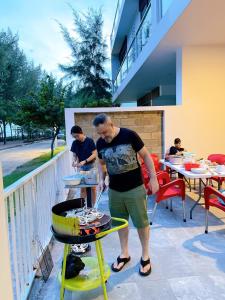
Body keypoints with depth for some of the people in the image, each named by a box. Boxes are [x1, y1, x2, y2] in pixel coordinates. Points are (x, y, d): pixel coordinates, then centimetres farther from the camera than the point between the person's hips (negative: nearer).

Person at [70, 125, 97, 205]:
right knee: (82, 187, 9)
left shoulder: (89, 141, -13)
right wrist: (74, 161, -16)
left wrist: (84, 161, -25)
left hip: (91, 166, -3)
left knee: (93, 187, 5)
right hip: (81, 167, 4)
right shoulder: (74, 143, -1)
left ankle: (93, 205, 17)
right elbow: (74, 155, 6)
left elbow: (94, 154, -15)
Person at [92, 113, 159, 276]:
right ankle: (124, 254, 35)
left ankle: (145, 256, 28)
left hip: (135, 188, -4)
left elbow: (145, 156, -7)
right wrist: (101, 179, -2)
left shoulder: (130, 135, -15)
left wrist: (153, 178, -8)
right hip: (114, 190, 4)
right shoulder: (100, 143, -2)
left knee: (141, 222, 8)